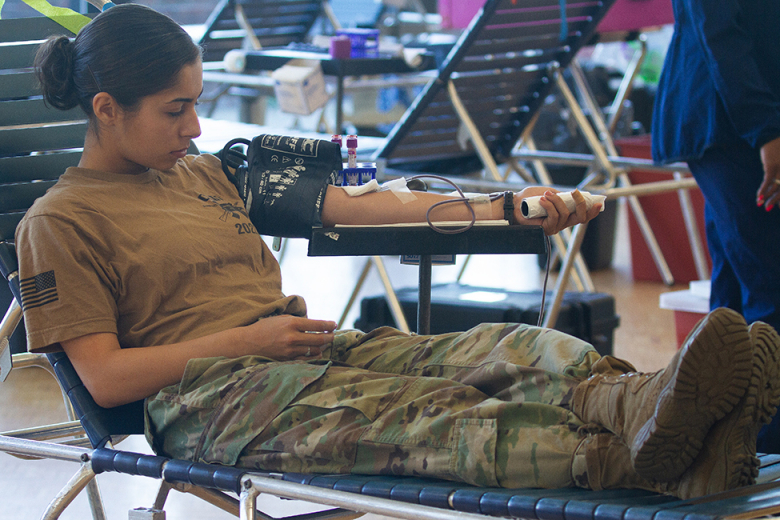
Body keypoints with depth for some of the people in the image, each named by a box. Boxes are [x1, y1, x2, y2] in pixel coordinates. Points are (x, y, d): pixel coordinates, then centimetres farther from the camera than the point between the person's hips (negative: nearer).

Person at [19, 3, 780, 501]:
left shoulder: (206, 176, 25)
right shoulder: (61, 223, 5)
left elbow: (351, 206, 22)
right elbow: (105, 377, -4)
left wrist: (505, 210, 14)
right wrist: (248, 340, -11)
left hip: (313, 351, 7)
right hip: (206, 397, -7)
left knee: (509, 350, -21)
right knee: (412, 411, -36)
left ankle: (647, 407, -52)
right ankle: (630, 458, -61)